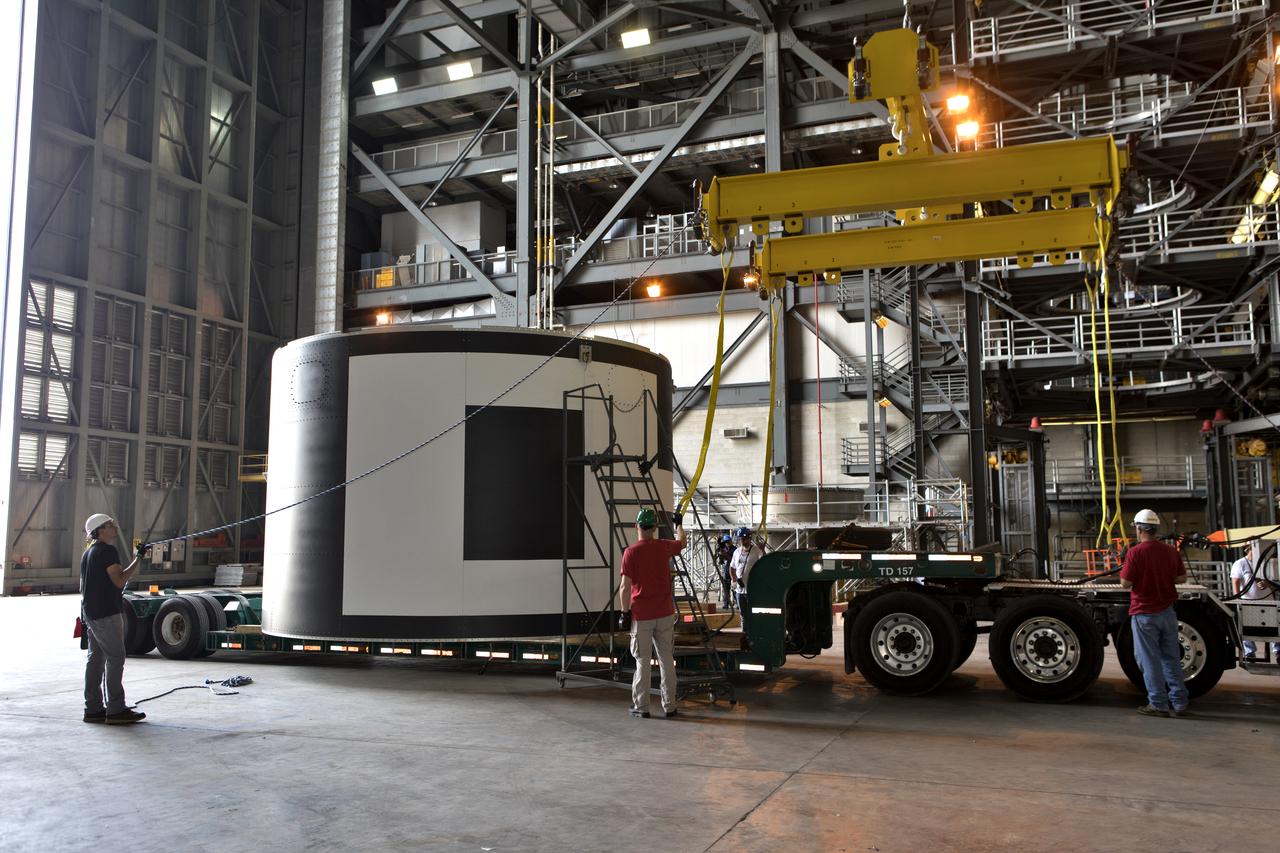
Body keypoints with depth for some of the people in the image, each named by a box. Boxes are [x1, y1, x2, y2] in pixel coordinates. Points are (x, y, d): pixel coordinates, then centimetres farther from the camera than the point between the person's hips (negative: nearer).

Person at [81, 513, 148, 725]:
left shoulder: (88, 552, 18)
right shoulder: (108, 551, -13)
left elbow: (83, 586, 23)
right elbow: (119, 581, -20)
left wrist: (85, 614, 28)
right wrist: (137, 560, -14)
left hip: (90, 612, 10)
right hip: (106, 613, -10)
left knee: (96, 658, 11)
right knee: (115, 659, -7)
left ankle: (93, 709, 14)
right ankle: (115, 710, -8)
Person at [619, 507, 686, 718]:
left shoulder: (630, 552, -10)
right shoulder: (664, 546, 2)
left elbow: (626, 586, -11)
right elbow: (681, 542, 25)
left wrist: (625, 611, -1)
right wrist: (678, 524, 44)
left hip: (641, 615, -3)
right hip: (665, 613, 3)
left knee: (643, 661, 4)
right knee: (667, 660, 9)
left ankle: (641, 707, 8)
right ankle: (669, 706, 14)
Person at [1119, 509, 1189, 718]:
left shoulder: (1135, 553, -16)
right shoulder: (1171, 552, 2)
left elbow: (1125, 583, -15)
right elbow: (1181, 577, 9)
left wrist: (1124, 571, 4)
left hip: (1144, 613, -5)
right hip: (1167, 612, 5)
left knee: (1150, 660, 2)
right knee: (1171, 659, 13)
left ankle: (1158, 704, 6)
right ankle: (1179, 703, 16)